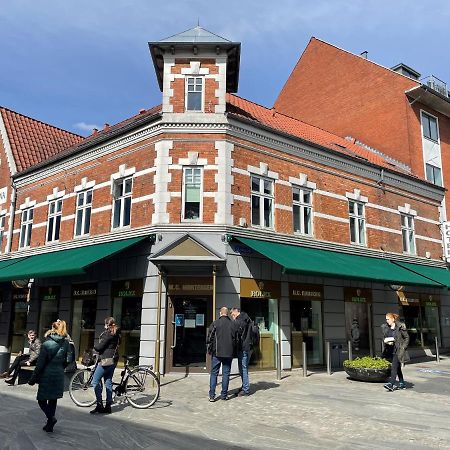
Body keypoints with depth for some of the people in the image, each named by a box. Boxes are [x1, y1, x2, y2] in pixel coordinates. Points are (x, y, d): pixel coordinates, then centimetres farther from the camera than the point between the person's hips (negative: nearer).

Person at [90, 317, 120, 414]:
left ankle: (99, 405, -5)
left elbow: (99, 347, -16)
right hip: (113, 360, 9)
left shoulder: (107, 333, -13)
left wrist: (95, 346, 6)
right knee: (108, 382, 11)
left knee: (95, 381, -3)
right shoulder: (116, 334, 14)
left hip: (106, 360, -9)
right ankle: (108, 406, 13)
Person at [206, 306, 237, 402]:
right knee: (226, 374, 8)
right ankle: (224, 395, 10)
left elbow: (209, 338, -3)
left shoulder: (215, 323, -6)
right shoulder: (233, 324, 2)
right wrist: (233, 352, 18)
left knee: (214, 373, 5)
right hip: (229, 353, 2)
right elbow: (236, 339, 8)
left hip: (217, 352, -1)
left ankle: (212, 395, 2)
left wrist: (209, 350, 9)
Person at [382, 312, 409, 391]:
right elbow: (384, 338, 15)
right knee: (397, 367, 14)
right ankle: (402, 384, 25)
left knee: (394, 367, -14)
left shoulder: (400, 327, -9)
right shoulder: (385, 327, 5)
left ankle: (391, 384, -19)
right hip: (390, 350, 6)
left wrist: (403, 347, -8)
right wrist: (386, 341, -7)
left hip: (398, 350, -6)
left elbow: (407, 338, -1)